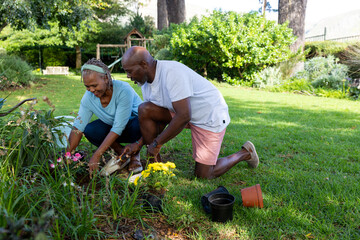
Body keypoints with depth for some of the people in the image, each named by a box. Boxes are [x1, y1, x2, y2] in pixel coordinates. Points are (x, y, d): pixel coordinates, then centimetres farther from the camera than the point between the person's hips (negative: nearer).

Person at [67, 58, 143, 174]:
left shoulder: (123, 90, -33)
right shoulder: (88, 97, -17)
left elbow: (118, 128, -34)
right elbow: (77, 128, -14)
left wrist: (97, 155, -36)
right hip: (111, 124, 5)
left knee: (138, 124, -40)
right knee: (89, 130, -23)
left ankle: (135, 154, -8)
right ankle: (121, 153, -2)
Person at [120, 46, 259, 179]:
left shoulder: (171, 72, -30)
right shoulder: (145, 82, -2)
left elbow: (184, 116, -33)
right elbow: (157, 118, 4)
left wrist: (157, 143, -25)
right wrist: (139, 144, -7)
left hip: (211, 115, -8)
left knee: (203, 175, -4)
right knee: (144, 110, -14)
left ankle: (244, 153, 20)